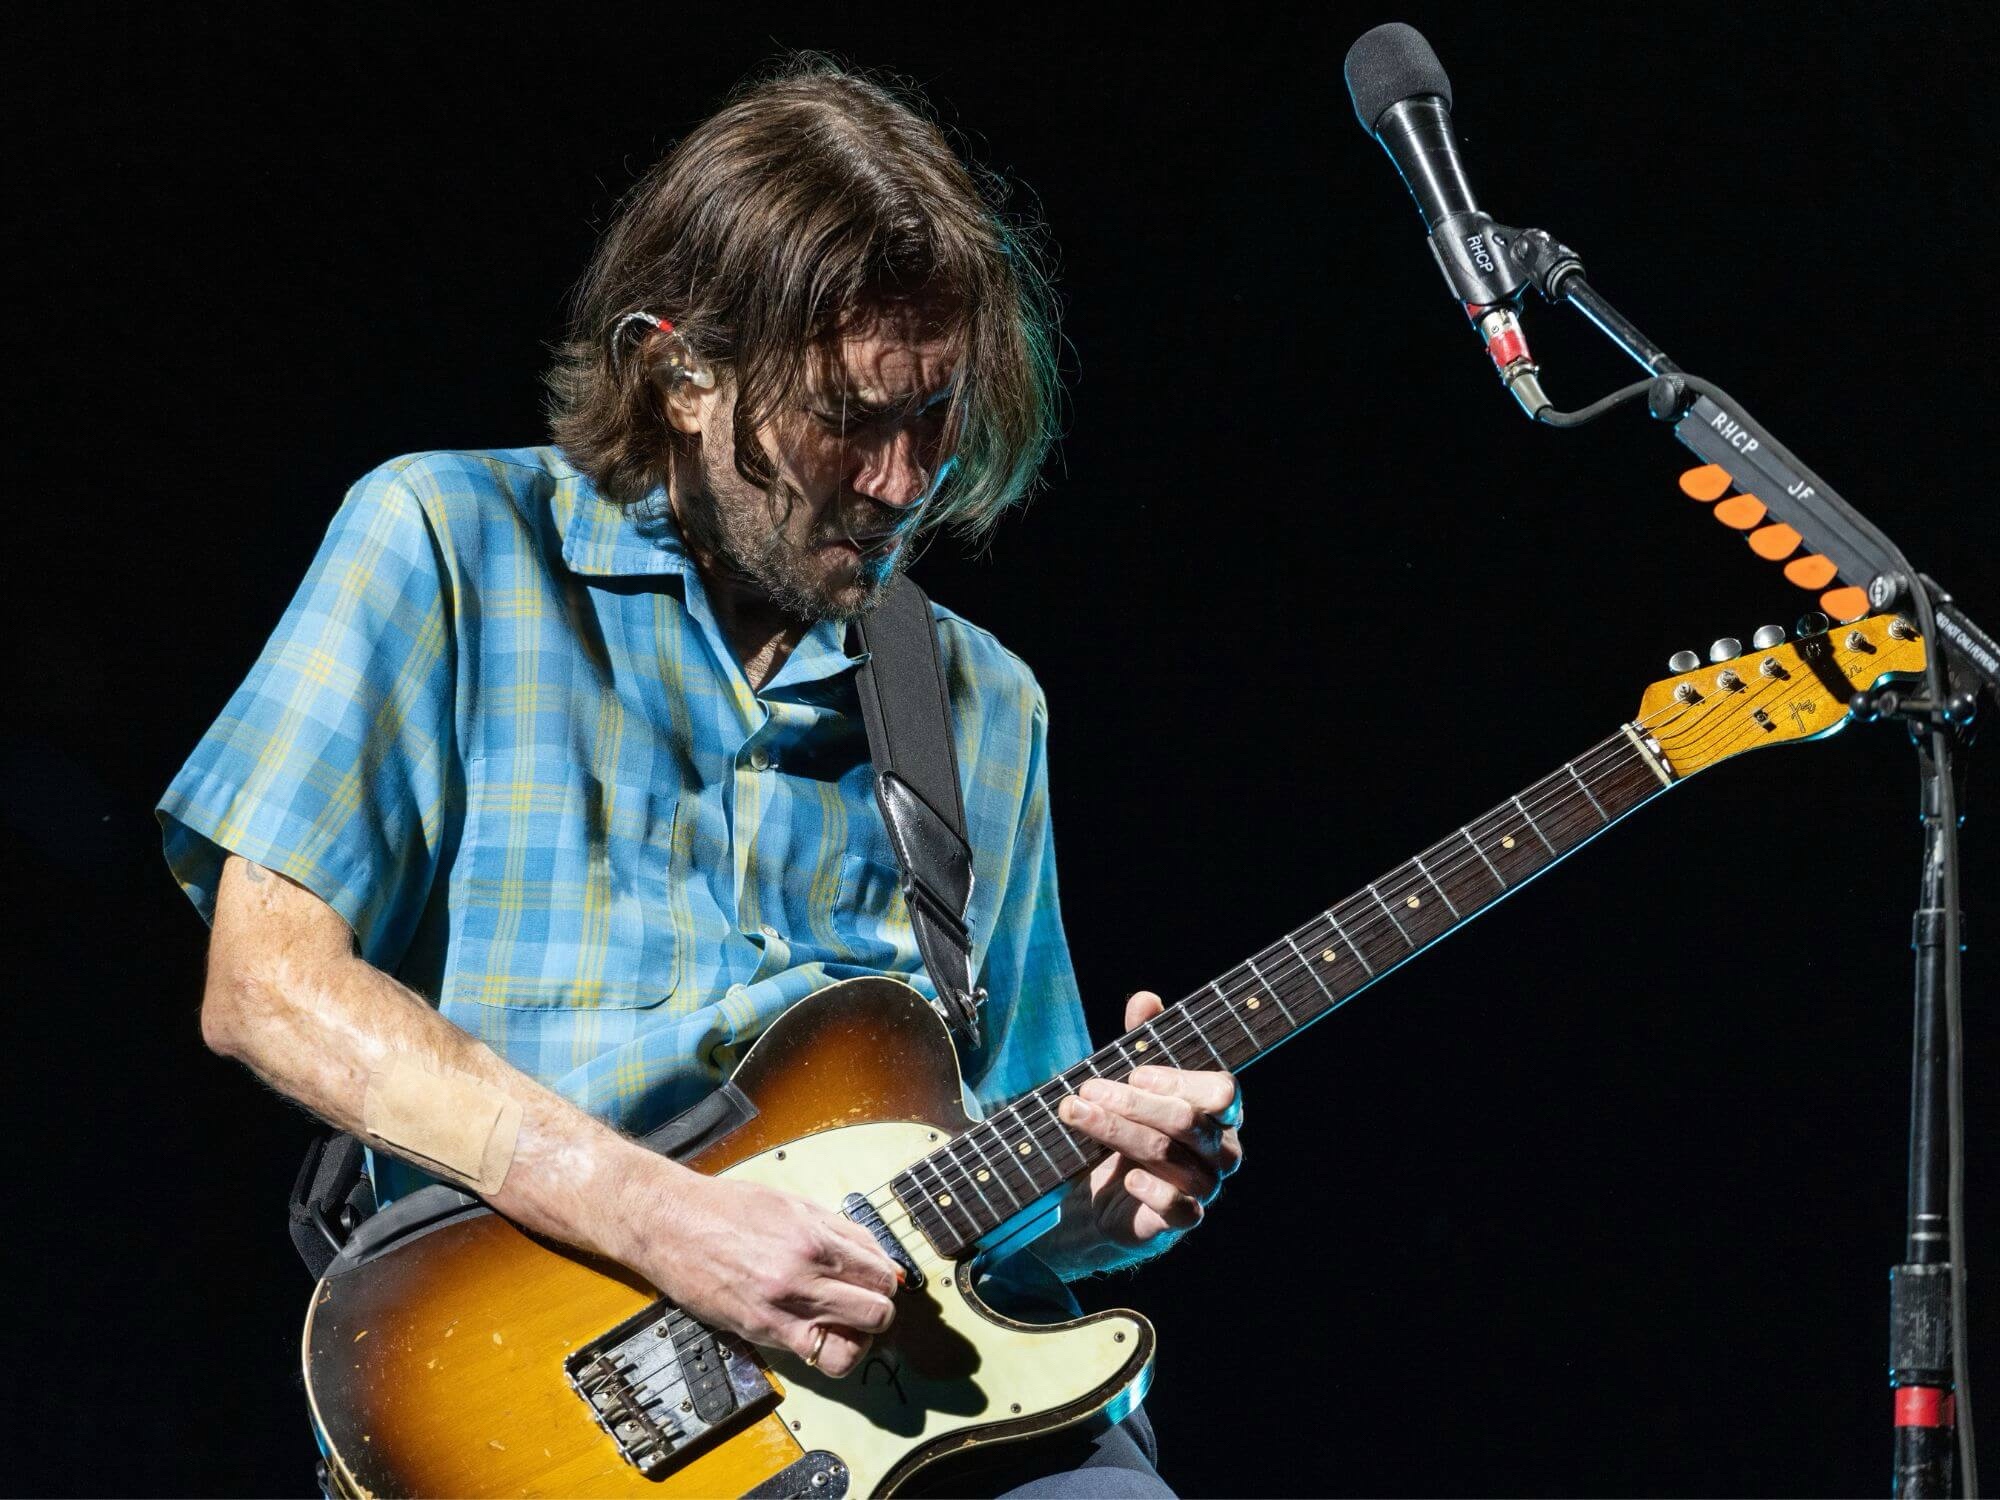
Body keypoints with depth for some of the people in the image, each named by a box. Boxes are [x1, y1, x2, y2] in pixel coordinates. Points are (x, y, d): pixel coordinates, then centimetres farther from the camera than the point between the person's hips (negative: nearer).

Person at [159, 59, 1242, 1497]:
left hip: (904, 1378, 5)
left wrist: (1097, 1194, -3)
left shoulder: (983, 706, 16)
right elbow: (267, 983, -7)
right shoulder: (451, 545, 2)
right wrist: (654, 1213, -15)